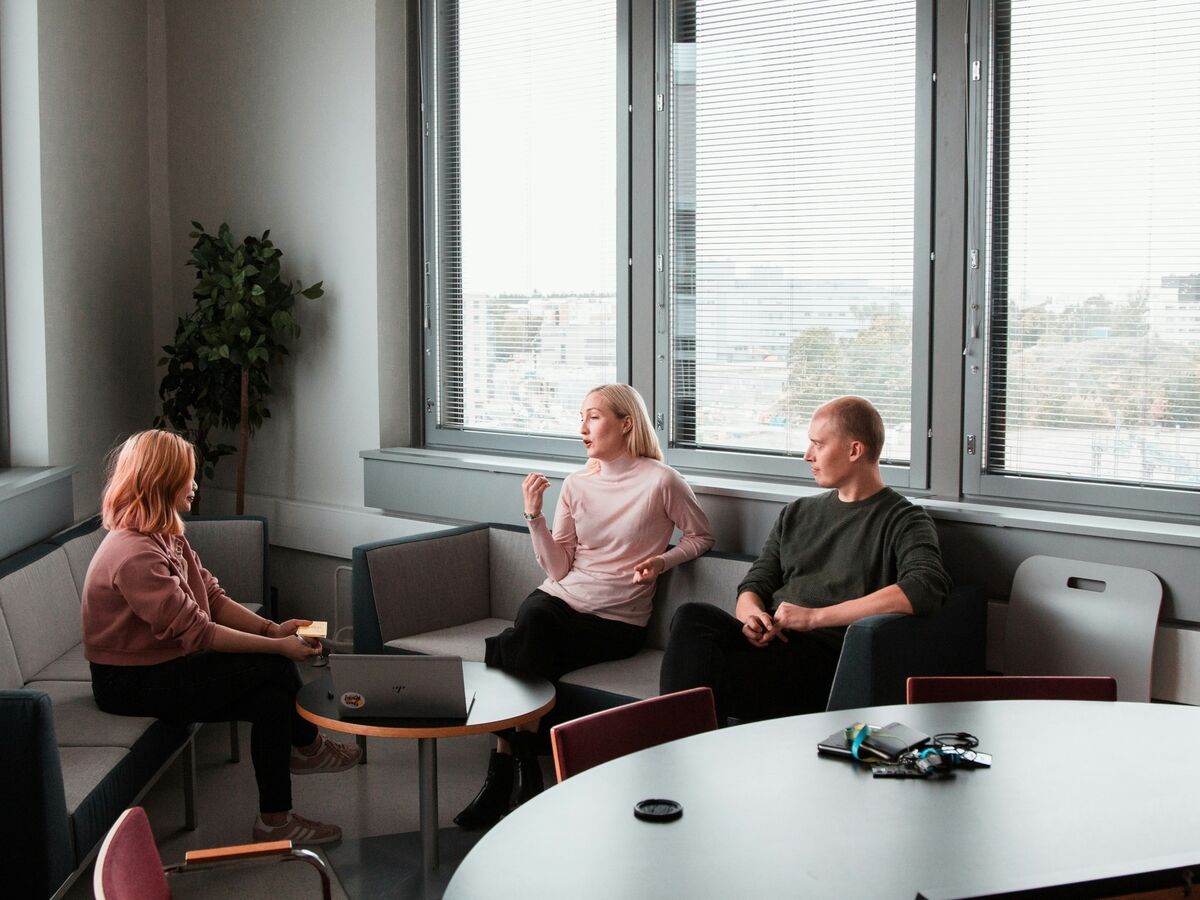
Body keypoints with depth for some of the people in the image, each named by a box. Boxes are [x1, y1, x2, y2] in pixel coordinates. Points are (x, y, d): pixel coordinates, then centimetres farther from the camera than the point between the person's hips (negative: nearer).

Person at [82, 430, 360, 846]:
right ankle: (307, 745, 11)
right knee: (272, 669, -15)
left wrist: (272, 629, -9)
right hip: (131, 683, -9)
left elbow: (213, 598, 5)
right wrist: (277, 646, -22)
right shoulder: (134, 555, -26)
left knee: (272, 689, -9)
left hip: (161, 661, 9)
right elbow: (195, 632, -26)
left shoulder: (165, 537, 7)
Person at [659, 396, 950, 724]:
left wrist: (815, 616, -15)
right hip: (769, 641, 6)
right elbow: (755, 584, 22)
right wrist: (751, 616, -6)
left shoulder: (904, 521, 6)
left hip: (825, 656, -6)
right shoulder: (797, 513, 27)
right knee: (693, 617, -28)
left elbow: (928, 587, -15)